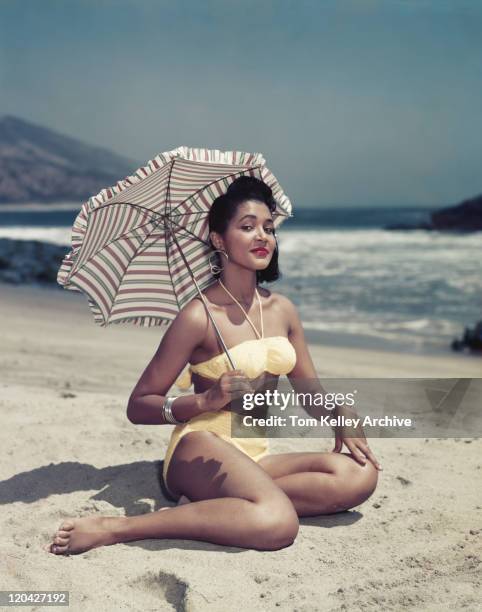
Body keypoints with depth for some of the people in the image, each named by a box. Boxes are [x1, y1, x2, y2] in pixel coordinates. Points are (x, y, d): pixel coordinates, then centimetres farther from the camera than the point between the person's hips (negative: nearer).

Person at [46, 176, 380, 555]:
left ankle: (203, 507, -19)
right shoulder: (200, 316, -7)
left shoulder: (282, 309, 12)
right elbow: (138, 407, -5)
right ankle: (115, 528, -27)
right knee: (277, 524, -36)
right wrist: (206, 400, -22)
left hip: (255, 454, 7)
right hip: (202, 447, -7)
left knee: (360, 475, -18)